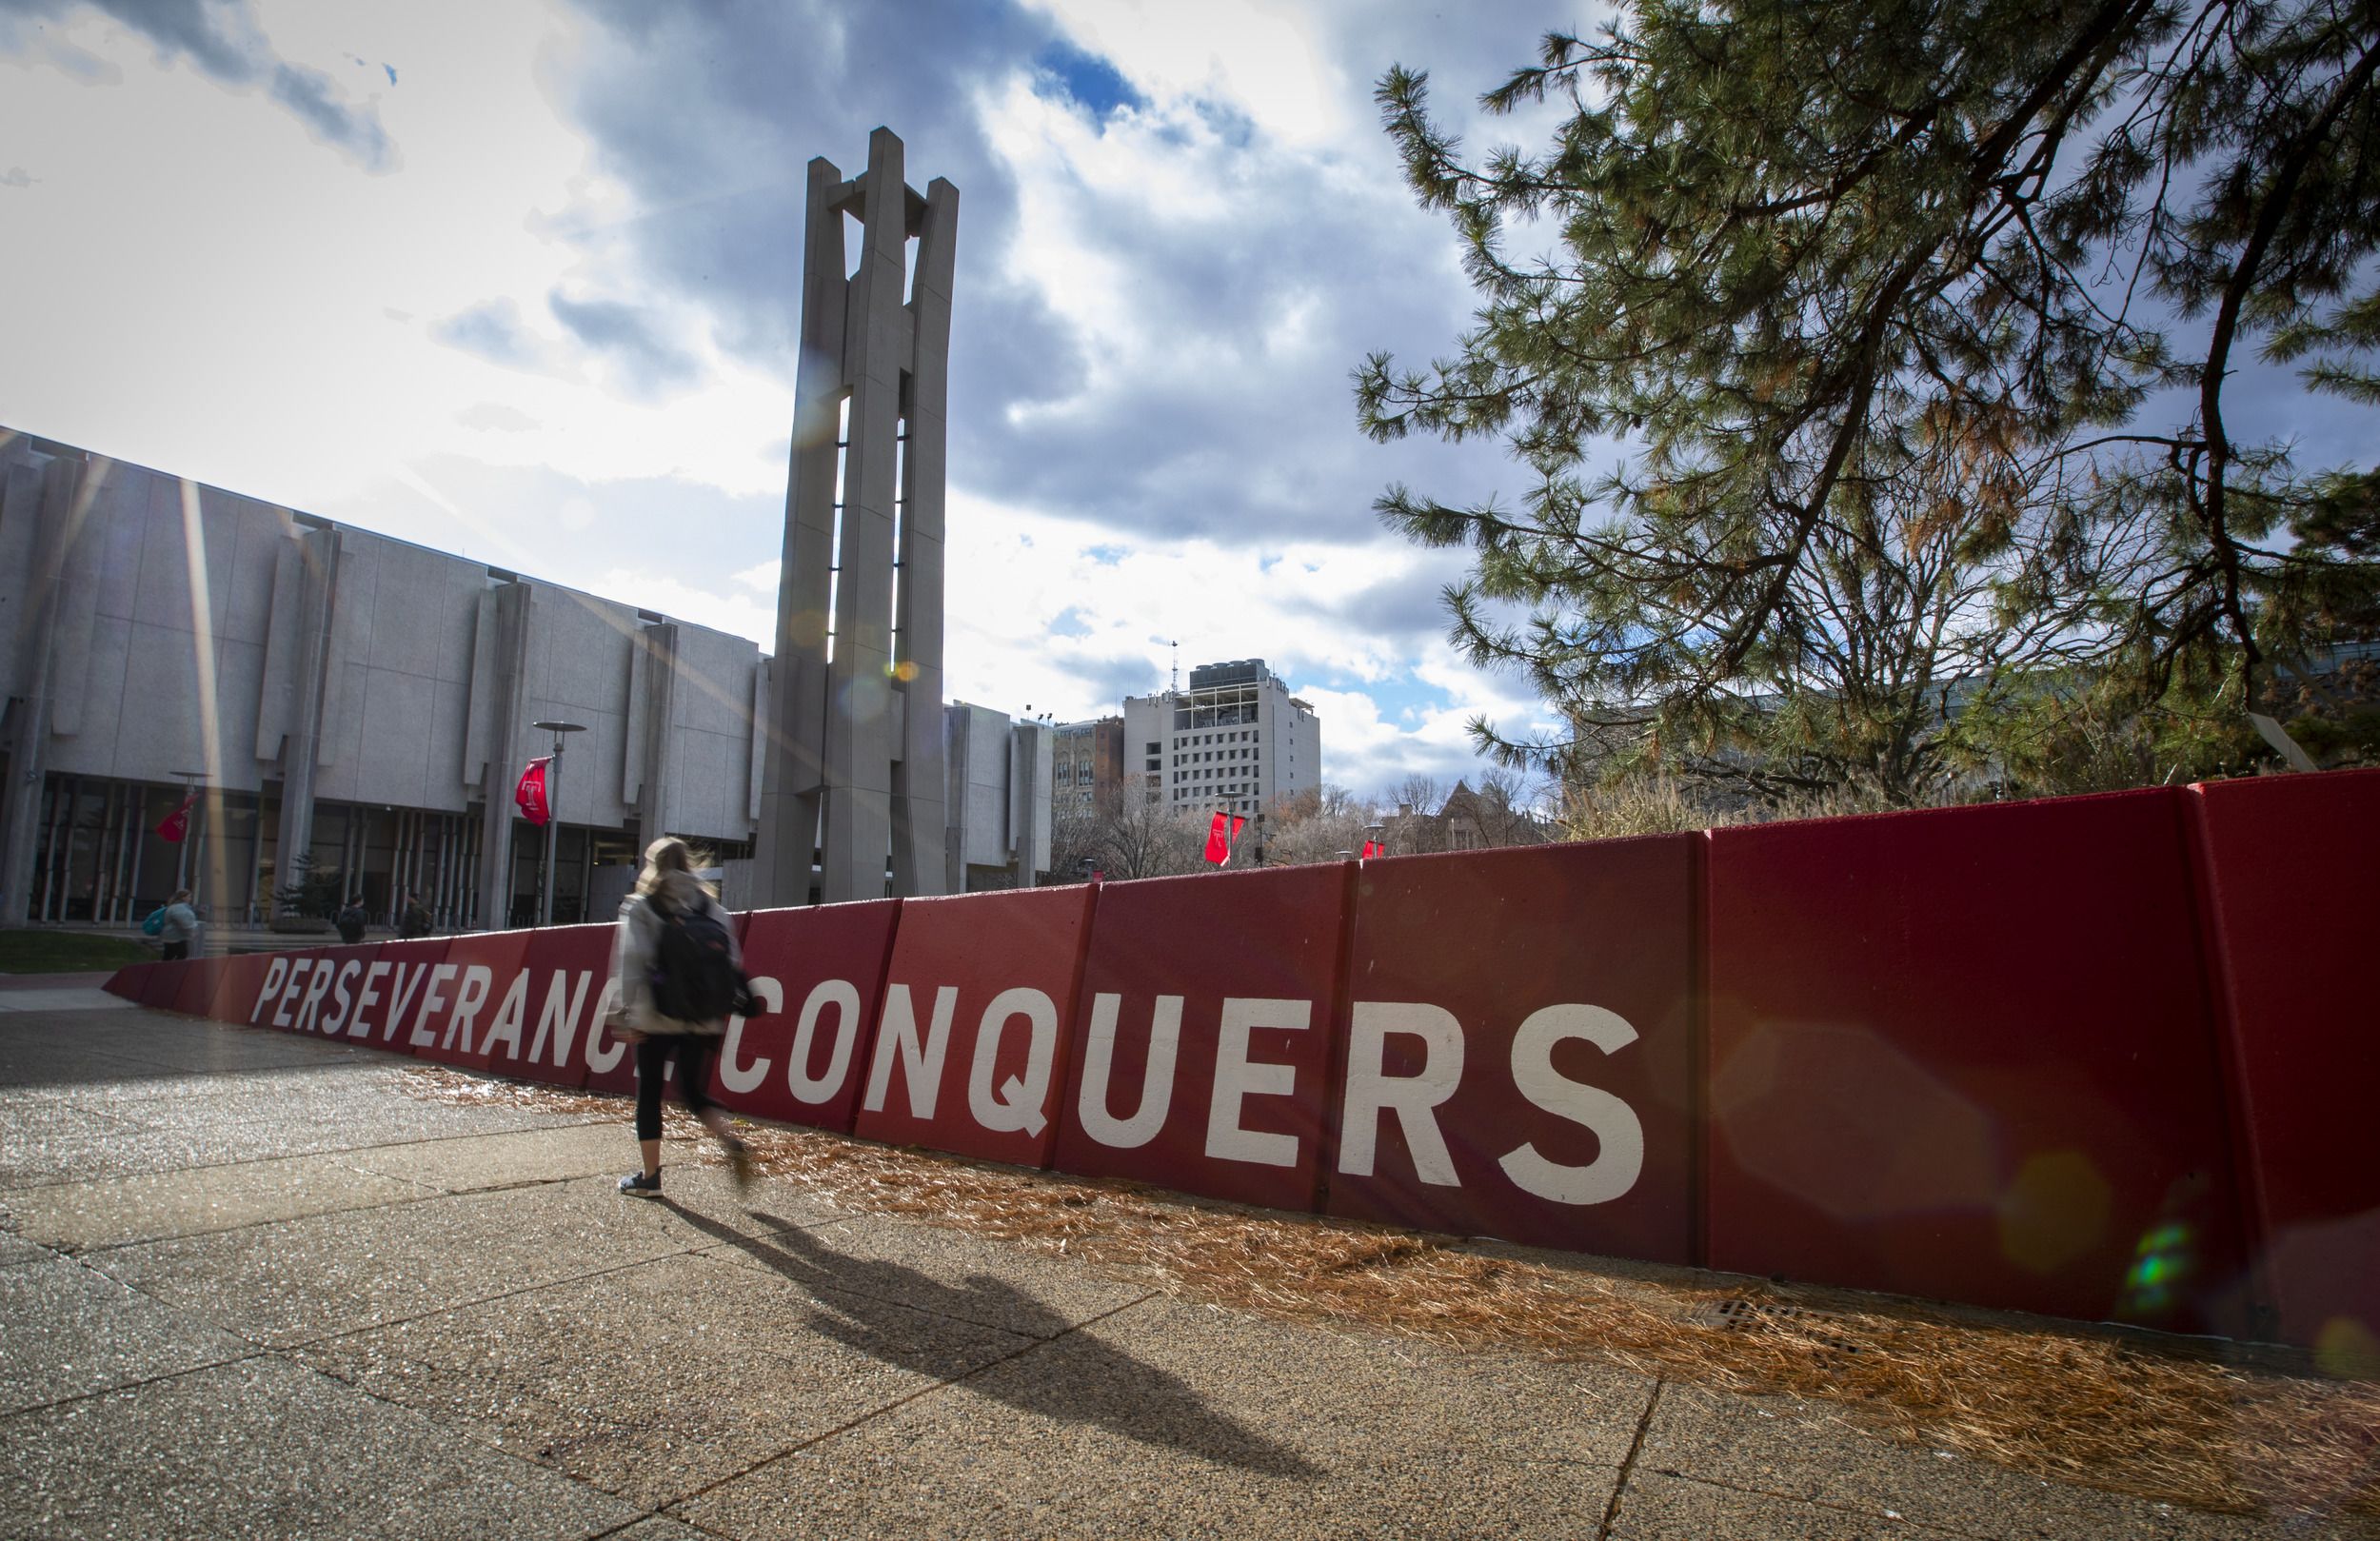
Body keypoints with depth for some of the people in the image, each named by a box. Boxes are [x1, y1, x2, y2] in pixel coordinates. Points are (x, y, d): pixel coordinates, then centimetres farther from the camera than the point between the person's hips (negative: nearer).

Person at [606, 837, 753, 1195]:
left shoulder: (640, 907, -1)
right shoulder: (712, 907, 9)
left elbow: (631, 962, -10)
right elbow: (732, 961, 5)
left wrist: (625, 1012, -8)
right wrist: (721, 1014, 11)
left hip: (657, 1018, -3)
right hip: (702, 1021, 4)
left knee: (649, 1095, 11)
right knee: (694, 1092, 14)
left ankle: (649, 1175, 17)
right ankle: (731, 1142, -10)